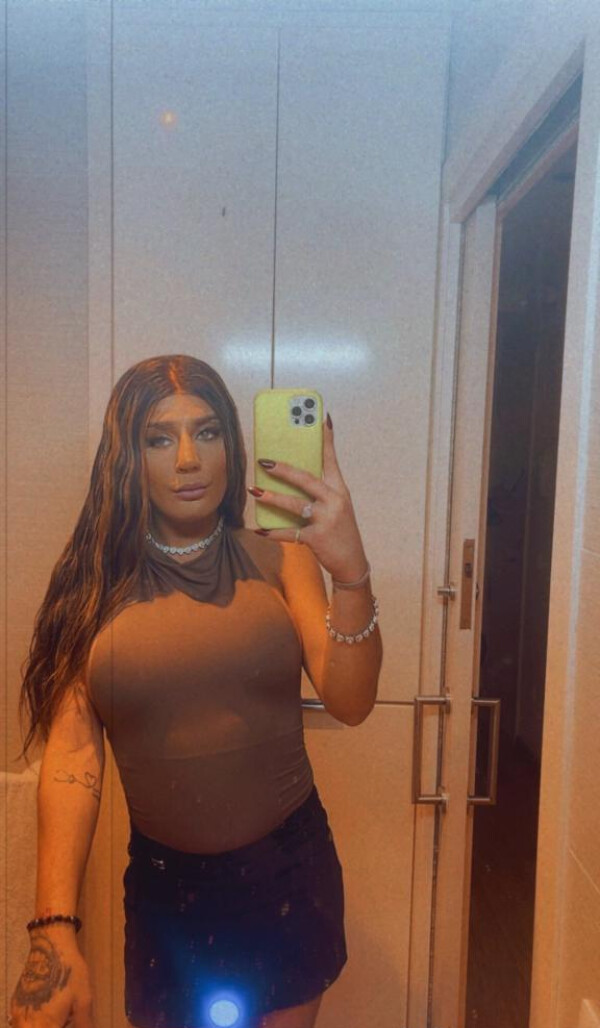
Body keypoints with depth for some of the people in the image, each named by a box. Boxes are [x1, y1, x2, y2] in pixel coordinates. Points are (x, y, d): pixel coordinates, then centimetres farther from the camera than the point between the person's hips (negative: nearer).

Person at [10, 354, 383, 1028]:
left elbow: (349, 702, -17)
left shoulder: (278, 560, -7)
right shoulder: (94, 583, -7)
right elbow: (71, 753, -13)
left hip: (287, 871, 0)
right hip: (163, 880, 0)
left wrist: (351, 573, -34)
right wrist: (55, 929, -22)